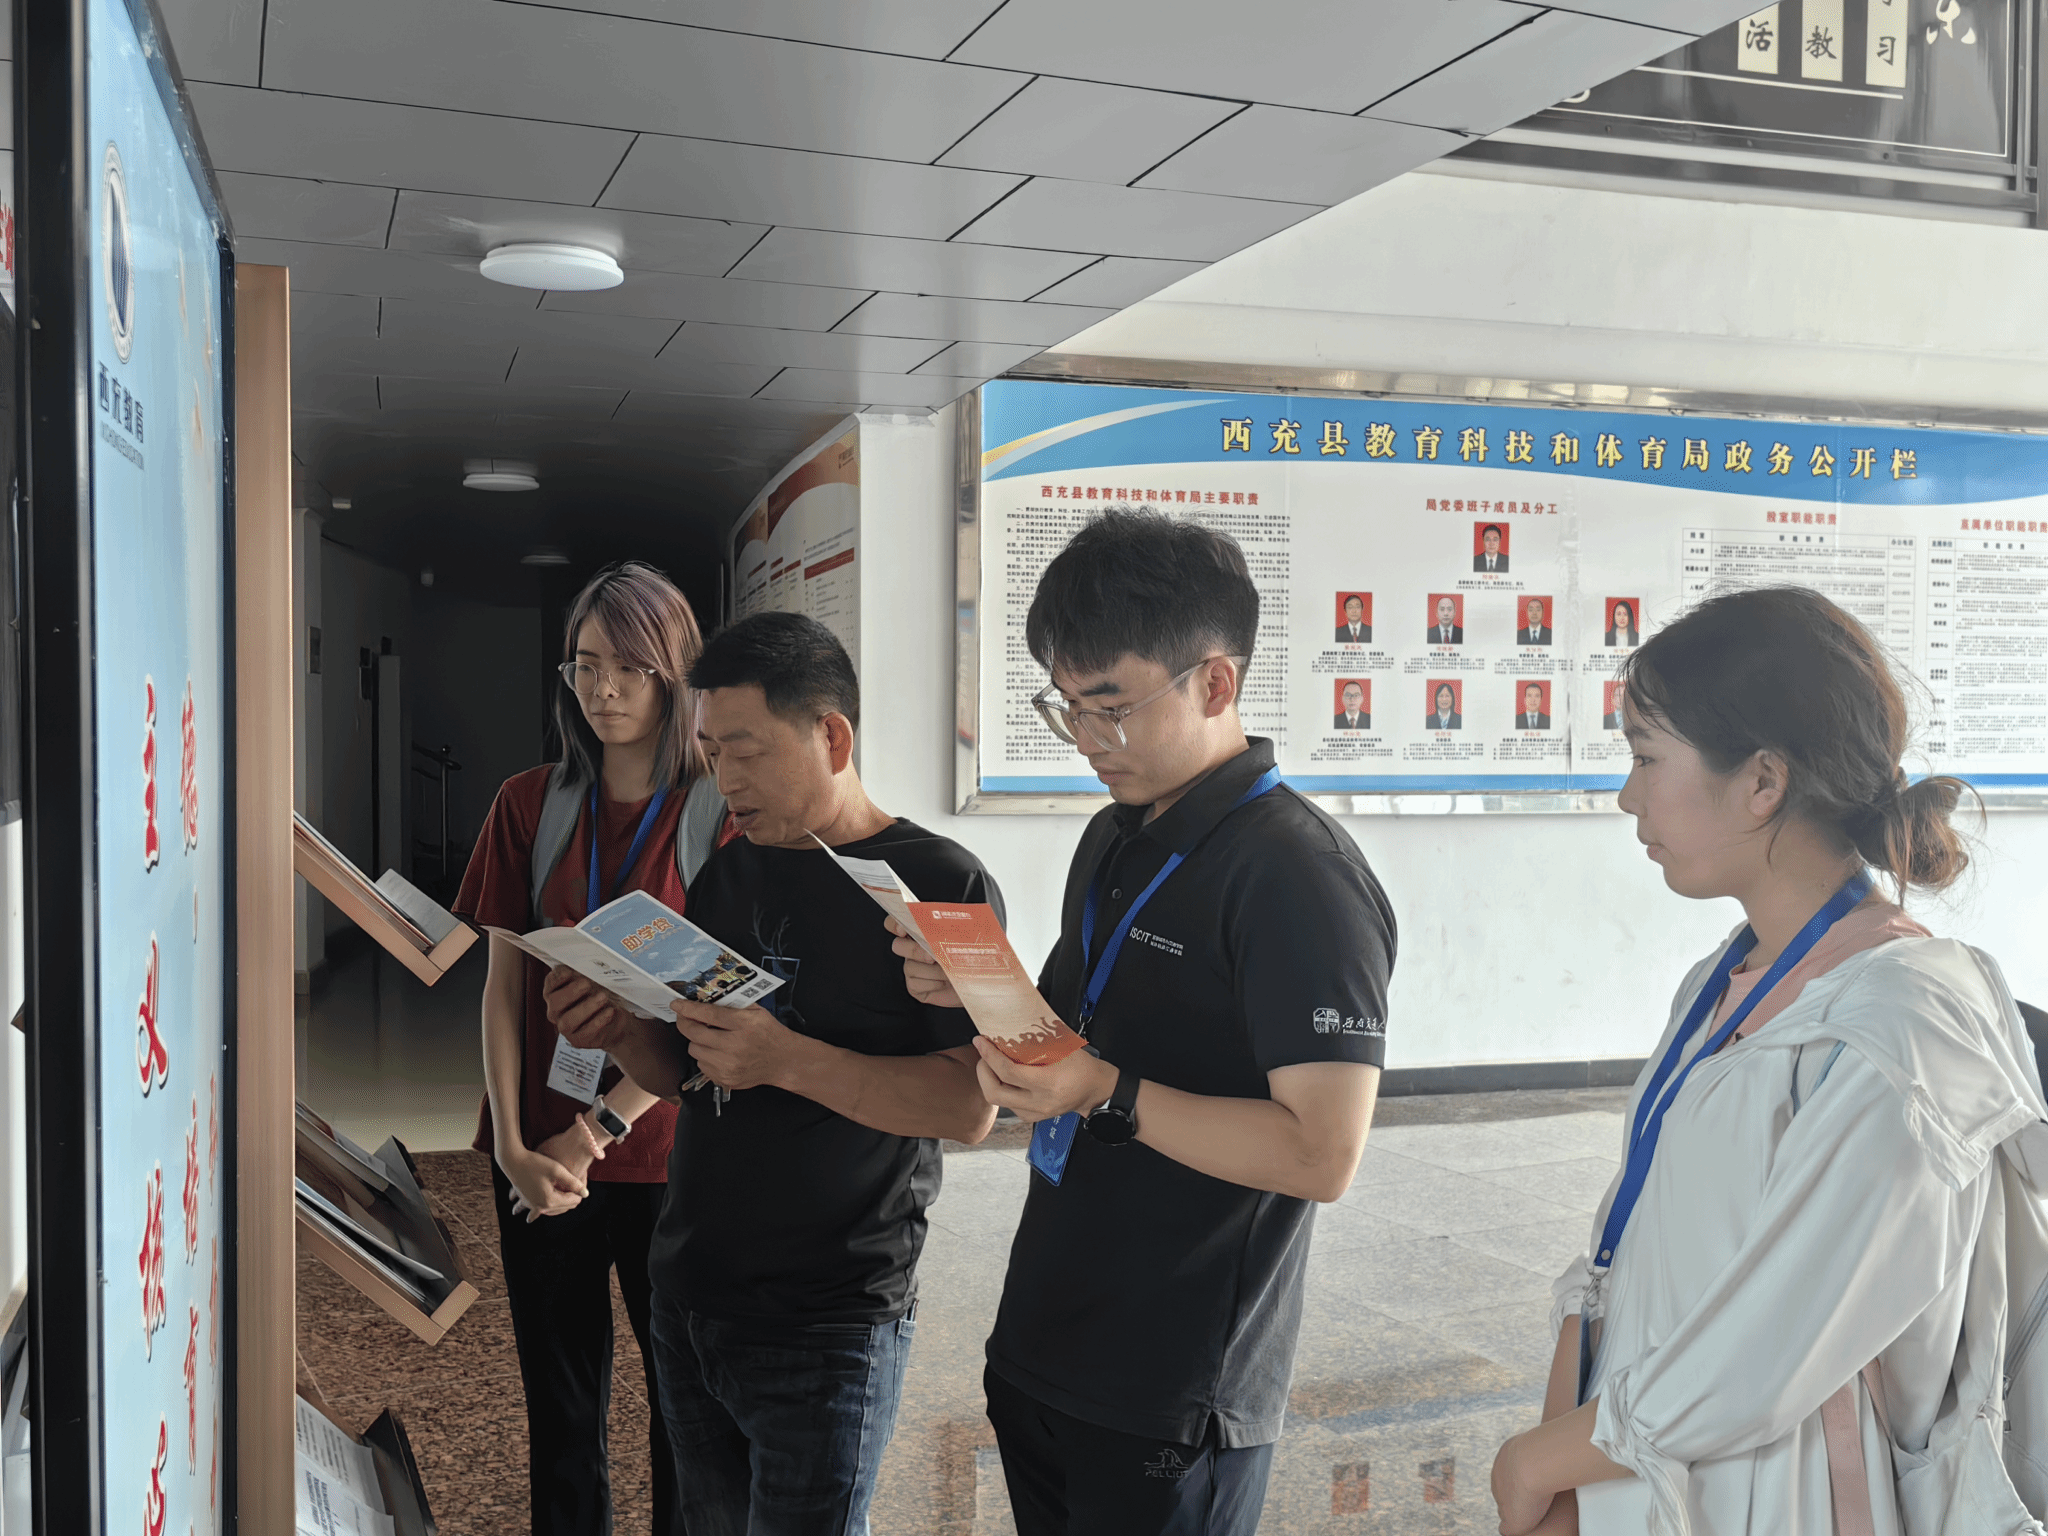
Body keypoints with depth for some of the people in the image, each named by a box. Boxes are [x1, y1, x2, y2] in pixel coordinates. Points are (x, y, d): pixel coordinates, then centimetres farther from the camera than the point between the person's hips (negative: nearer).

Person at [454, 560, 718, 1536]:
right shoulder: (529, 806, 4)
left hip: (667, 1153, -3)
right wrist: (514, 1147, -7)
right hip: (539, 1161, 3)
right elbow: (502, 986, 3)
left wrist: (599, 1129, -13)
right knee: (560, 1405, 14)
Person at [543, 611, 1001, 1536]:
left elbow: (971, 1105, -20)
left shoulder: (942, 885, -12)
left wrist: (786, 1059, -29)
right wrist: (620, 1034, -7)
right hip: (686, 1297, 6)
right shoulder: (727, 875, 8)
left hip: (828, 1328, -6)